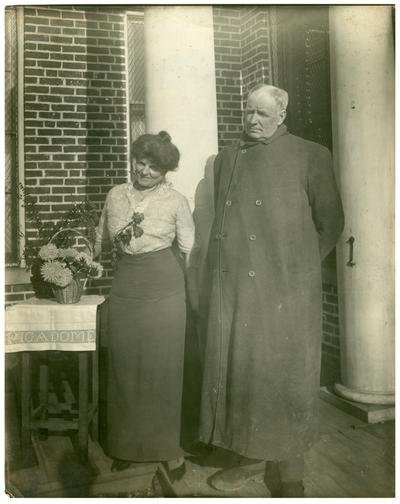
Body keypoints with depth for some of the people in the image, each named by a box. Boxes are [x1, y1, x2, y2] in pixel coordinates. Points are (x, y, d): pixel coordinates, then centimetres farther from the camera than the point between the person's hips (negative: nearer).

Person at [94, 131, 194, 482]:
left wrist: (191, 292, 4)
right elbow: (101, 240, 21)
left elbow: (189, 249, 3)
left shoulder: (176, 201, -2)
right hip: (124, 288, 3)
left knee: (163, 370, 5)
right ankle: (128, 445, 27)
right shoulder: (115, 196, 7)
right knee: (125, 369, 9)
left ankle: (169, 447, 22)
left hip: (165, 288, -3)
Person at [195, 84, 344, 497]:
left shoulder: (310, 156, 2)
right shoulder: (226, 159, 15)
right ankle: (251, 457, 27)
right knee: (237, 370, 8)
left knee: (284, 377, 3)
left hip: (284, 291, -3)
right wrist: (212, 285, 12)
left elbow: (330, 223, 5)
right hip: (230, 289, 4)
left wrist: (299, 266, 6)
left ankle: (288, 475, 19)